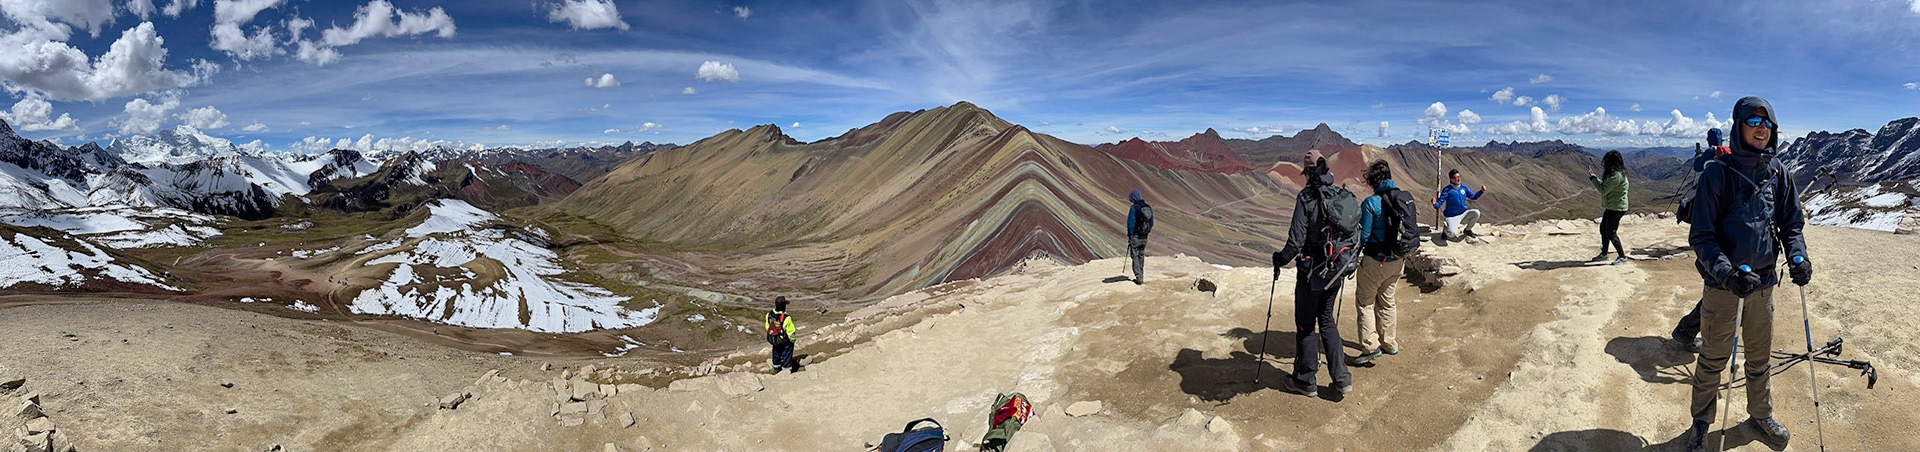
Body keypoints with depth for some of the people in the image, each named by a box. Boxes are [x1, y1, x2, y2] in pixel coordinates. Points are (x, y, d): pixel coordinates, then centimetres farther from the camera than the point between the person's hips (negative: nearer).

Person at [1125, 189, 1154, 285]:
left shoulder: (1134, 208, -17)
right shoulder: (1148, 208, 4)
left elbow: (1130, 224, -16)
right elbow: (1151, 223, 11)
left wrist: (1129, 236, -8)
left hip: (1135, 236, -6)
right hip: (1144, 237, 6)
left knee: (1135, 256, 1)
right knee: (1141, 256, 17)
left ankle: (1139, 278, -5)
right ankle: (1141, 277, 23)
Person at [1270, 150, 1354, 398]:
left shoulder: (1306, 197, -16)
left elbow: (1297, 239, -18)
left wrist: (1281, 259, -2)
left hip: (1311, 272, -6)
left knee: (1305, 325, 7)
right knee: (1327, 321, 20)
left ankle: (1306, 381, 18)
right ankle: (1341, 378, 18)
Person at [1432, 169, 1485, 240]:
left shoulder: (1463, 187, 3)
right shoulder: (1447, 190, -12)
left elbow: (1473, 196, 16)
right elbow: (1438, 205, -16)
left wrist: (1482, 191, 1)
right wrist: (1434, 204, -38)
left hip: (1464, 214, 5)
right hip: (1452, 217, -5)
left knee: (1476, 212, -23)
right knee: (1452, 234, -31)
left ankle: (1467, 230, 3)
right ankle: (1446, 229, 10)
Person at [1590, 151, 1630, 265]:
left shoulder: (1616, 175, -24)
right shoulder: (1614, 173, 9)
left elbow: (1603, 190, -22)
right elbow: (1606, 186, 15)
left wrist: (1594, 179, -12)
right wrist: (1596, 180, 5)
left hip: (1616, 208, -11)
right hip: (1611, 207, 11)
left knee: (1611, 233, -6)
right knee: (1603, 229, 17)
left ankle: (1622, 257, 3)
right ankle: (1604, 254, 28)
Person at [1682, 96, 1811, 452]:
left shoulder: (1778, 173, 3)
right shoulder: (1718, 172, -11)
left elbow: (1792, 224, 11)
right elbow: (1701, 236, -13)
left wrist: (1798, 256, -8)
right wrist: (1726, 272, -27)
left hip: (1764, 280, 4)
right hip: (1724, 284, -4)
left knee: (1759, 356, 18)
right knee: (1715, 357, 5)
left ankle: (1761, 415, 36)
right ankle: (1701, 422, 20)